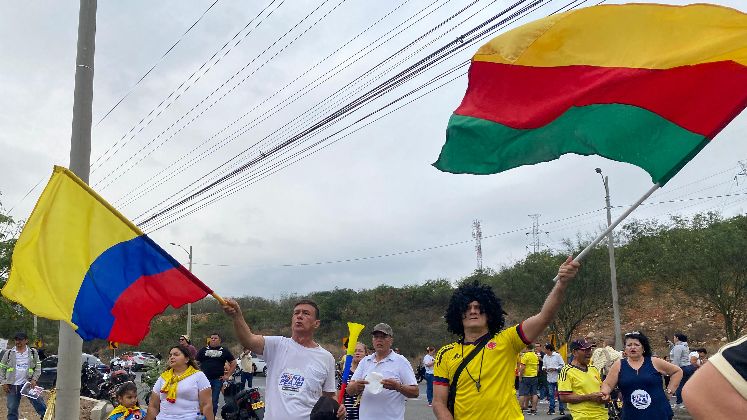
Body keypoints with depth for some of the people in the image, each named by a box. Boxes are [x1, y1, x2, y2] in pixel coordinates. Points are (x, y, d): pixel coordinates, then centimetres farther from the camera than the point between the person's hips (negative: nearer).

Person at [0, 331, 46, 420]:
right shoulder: (9, 353, 4)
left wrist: (34, 379, -7)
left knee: (38, 402, -7)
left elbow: (38, 367, 7)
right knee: (12, 408, 8)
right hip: (12, 386, 1)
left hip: (28, 383, -1)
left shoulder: (33, 352, 4)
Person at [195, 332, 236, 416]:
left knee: (214, 401, 3)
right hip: (204, 379, 0)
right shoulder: (203, 350, 11)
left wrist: (228, 375, 4)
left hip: (217, 380, 0)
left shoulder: (224, 351, 9)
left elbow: (233, 363, 12)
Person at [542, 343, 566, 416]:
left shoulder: (557, 355, -8)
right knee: (551, 394, 7)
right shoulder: (545, 357, 7)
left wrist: (555, 368, -18)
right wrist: (544, 368, -6)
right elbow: (544, 365, 16)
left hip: (558, 378, -4)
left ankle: (562, 409, 11)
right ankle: (551, 409, 14)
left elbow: (562, 365, -8)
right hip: (550, 378, 4)